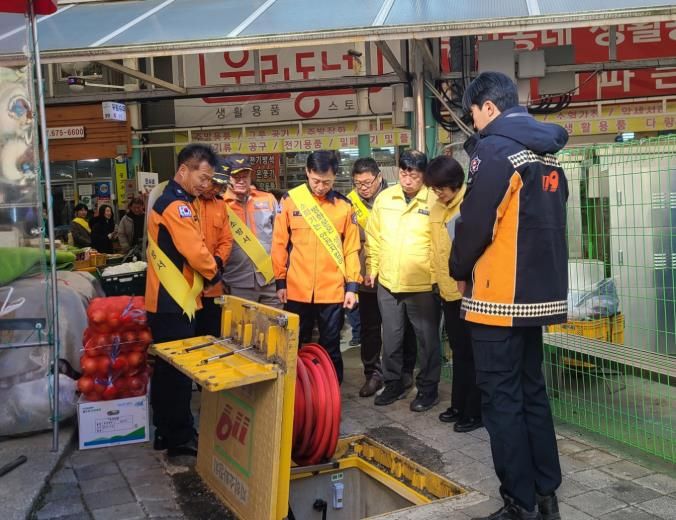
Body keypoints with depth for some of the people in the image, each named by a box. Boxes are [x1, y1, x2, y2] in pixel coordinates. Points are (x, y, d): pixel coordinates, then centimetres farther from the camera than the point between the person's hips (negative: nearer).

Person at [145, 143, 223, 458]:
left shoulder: (167, 200, 15)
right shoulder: (177, 206, -18)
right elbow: (196, 252, -21)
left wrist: (208, 265, 5)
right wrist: (213, 273, -3)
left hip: (165, 299, 10)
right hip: (174, 301, -10)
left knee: (167, 366, 16)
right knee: (179, 369, -2)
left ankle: (165, 430, 27)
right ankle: (180, 438, 7)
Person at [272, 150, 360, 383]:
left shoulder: (344, 205, 1)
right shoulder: (290, 200, -2)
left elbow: (351, 248, 3)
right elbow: (279, 244, 2)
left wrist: (352, 285, -1)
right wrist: (280, 281, 1)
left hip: (333, 291, 0)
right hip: (297, 290, 0)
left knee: (330, 347, 11)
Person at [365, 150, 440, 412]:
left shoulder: (435, 201, -8)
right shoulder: (384, 198, 5)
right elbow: (373, 236, 11)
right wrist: (371, 268, 8)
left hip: (423, 285, -4)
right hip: (387, 283, 4)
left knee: (427, 339, 9)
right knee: (391, 338, 16)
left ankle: (428, 389, 25)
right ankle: (393, 384, 32)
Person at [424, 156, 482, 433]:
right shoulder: (436, 210, 10)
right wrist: (436, 280, 15)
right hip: (448, 292, 7)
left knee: (472, 353, 3)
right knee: (459, 351, 17)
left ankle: (475, 411, 14)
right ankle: (460, 405, 29)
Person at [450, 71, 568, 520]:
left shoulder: (494, 149, -13)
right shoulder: (548, 154, 13)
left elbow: (474, 223, -16)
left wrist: (461, 271, 1)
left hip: (500, 296, -8)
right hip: (540, 292, 8)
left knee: (503, 400, 0)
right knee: (532, 392, 15)